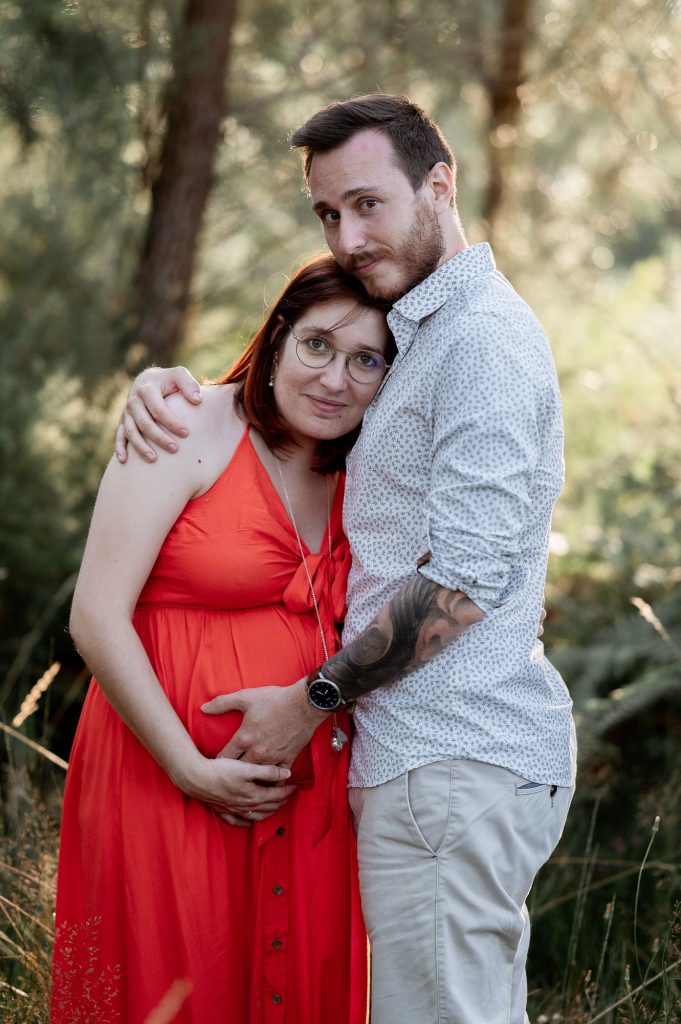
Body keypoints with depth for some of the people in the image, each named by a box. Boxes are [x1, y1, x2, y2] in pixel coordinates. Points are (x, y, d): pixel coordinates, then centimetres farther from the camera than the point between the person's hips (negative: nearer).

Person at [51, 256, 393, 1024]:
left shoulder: (355, 478, 10)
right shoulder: (192, 430, -9)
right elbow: (96, 616, -14)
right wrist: (192, 770, -16)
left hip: (307, 791, 6)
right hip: (170, 777, -5)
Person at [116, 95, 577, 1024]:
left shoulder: (482, 337, -13)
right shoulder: (420, 336, 20)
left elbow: (463, 578, -20)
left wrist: (310, 702, -12)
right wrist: (162, 381, 5)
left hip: (454, 764, -10)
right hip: (470, 757, 10)